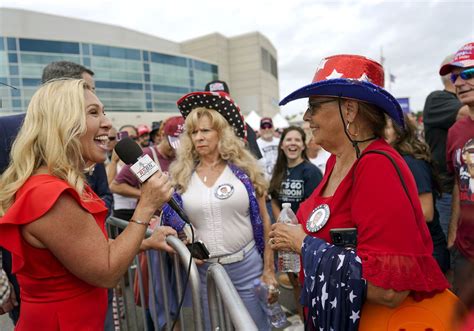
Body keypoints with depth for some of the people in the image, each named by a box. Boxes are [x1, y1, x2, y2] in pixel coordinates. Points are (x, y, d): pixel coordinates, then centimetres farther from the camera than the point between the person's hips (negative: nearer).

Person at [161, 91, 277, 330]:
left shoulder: (244, 169, -4)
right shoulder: (180, 175, 0)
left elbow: (263, 220, 0)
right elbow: (173, 223, 9)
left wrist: (269, 269, -2)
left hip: (247, 266, -1)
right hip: (204, 270, 2)